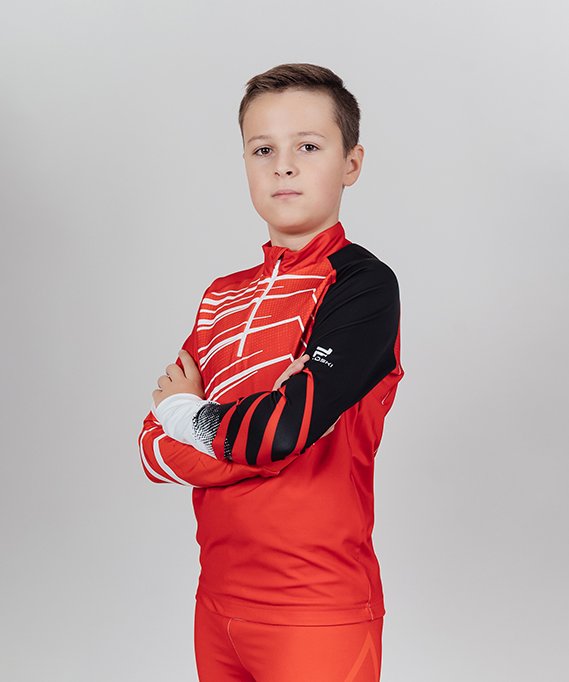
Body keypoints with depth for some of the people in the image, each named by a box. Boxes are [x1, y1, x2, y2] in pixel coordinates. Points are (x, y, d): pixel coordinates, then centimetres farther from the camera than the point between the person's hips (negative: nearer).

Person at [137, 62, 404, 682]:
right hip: (217, 602, 6)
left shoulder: (364, 284, -11)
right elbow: (154, 449, 2)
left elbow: (285, 431, -24)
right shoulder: (223, 297, 10)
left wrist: (186, 410, -6)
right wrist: (252, 436, -15)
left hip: (316, 614, -6)